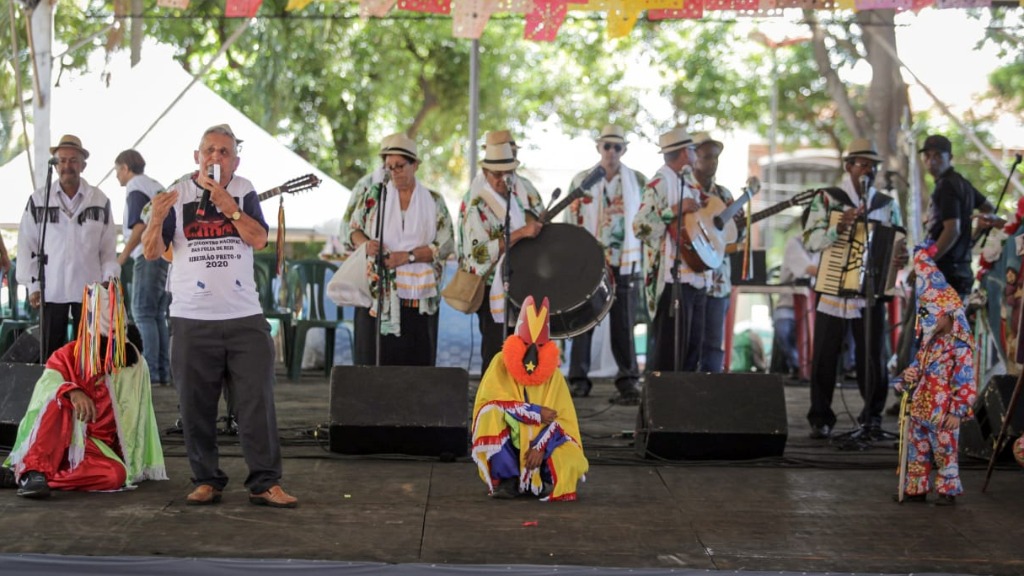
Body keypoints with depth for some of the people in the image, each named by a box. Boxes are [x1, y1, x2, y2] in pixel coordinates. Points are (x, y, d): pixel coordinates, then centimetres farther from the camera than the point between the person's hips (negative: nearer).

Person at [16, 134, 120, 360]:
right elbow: (27, 245, 4)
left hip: (89, 289, 0)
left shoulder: (100, 200, 5)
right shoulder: (39, 199, 3)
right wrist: (32, 284, -1)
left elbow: (108, 246, 6)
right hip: (51, 289, 0)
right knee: (51, 353, 5)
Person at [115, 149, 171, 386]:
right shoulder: (157, 187, 23)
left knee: (143, 314, -8)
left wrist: (121, 258, -12)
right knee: (157, 315, 10)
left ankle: (150, 371, -13)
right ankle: (163, 372, 8)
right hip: (168, 256, 9)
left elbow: (140, 225, -15)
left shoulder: (136, 187, -4)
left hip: (149, 256, -9)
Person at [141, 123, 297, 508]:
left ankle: (264, 483, 2)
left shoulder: (244, 191, 8)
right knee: (196, 407, 3)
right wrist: (157, 218, -19)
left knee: (257, 401, -3)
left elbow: (259, 239, -6)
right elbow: (152, 252, 0)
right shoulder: (178, 194, 4)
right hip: (192, 320, 0)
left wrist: (227, 203, -14)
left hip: (245, 317, 1)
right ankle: (206, 480, 15)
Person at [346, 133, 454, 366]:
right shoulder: (373, 196, 9)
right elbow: (353, 229, 12)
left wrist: (408, 256, -12)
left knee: (416, 362, -3)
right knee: (374, 361, -4)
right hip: (377, 294, 1)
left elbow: (446, 244, 0)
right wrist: (366, 244, -11)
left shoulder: (434, 201, 6)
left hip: (419, 298, 0)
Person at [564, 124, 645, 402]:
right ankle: (578, 378, 10)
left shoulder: (638, 181, 7)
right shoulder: (582, 180, 7)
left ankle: (628, 379, 5)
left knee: (624, 323, -2)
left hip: (624, 262, 0)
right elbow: (570, 221, 8)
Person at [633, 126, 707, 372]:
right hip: (673, 279, -9)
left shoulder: (689, 183, 18)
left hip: (696, 276, 9)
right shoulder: (660, 183, -9)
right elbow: (640, 226, -20)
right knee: (669, 351, -8)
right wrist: (675, 210, -24)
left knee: (692, 347, 11)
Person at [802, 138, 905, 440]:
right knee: (824, 356, 0)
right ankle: (821, 419, 10)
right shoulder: (826, 199, 4)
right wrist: (838, 228, -23)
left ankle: (872, 418, 14)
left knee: (872, 358, 1)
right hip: (832, 290, -2)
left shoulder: (887, 205, 11)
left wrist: (901, 255, -12)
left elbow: (897, 245, 11)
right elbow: (810, 240, -6)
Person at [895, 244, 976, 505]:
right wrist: (907, 380, 2)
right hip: (919, 409, 8)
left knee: (945, 451, 2)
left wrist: (957, 411, -17)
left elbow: (965, 383, -16)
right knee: (917, 451, 13)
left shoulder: (959, 347, -15)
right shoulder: (929, 343, 11)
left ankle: (948, 490, 13)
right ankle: (915, 489, 22)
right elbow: (917, 366, 21)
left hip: (942, 414, -8)